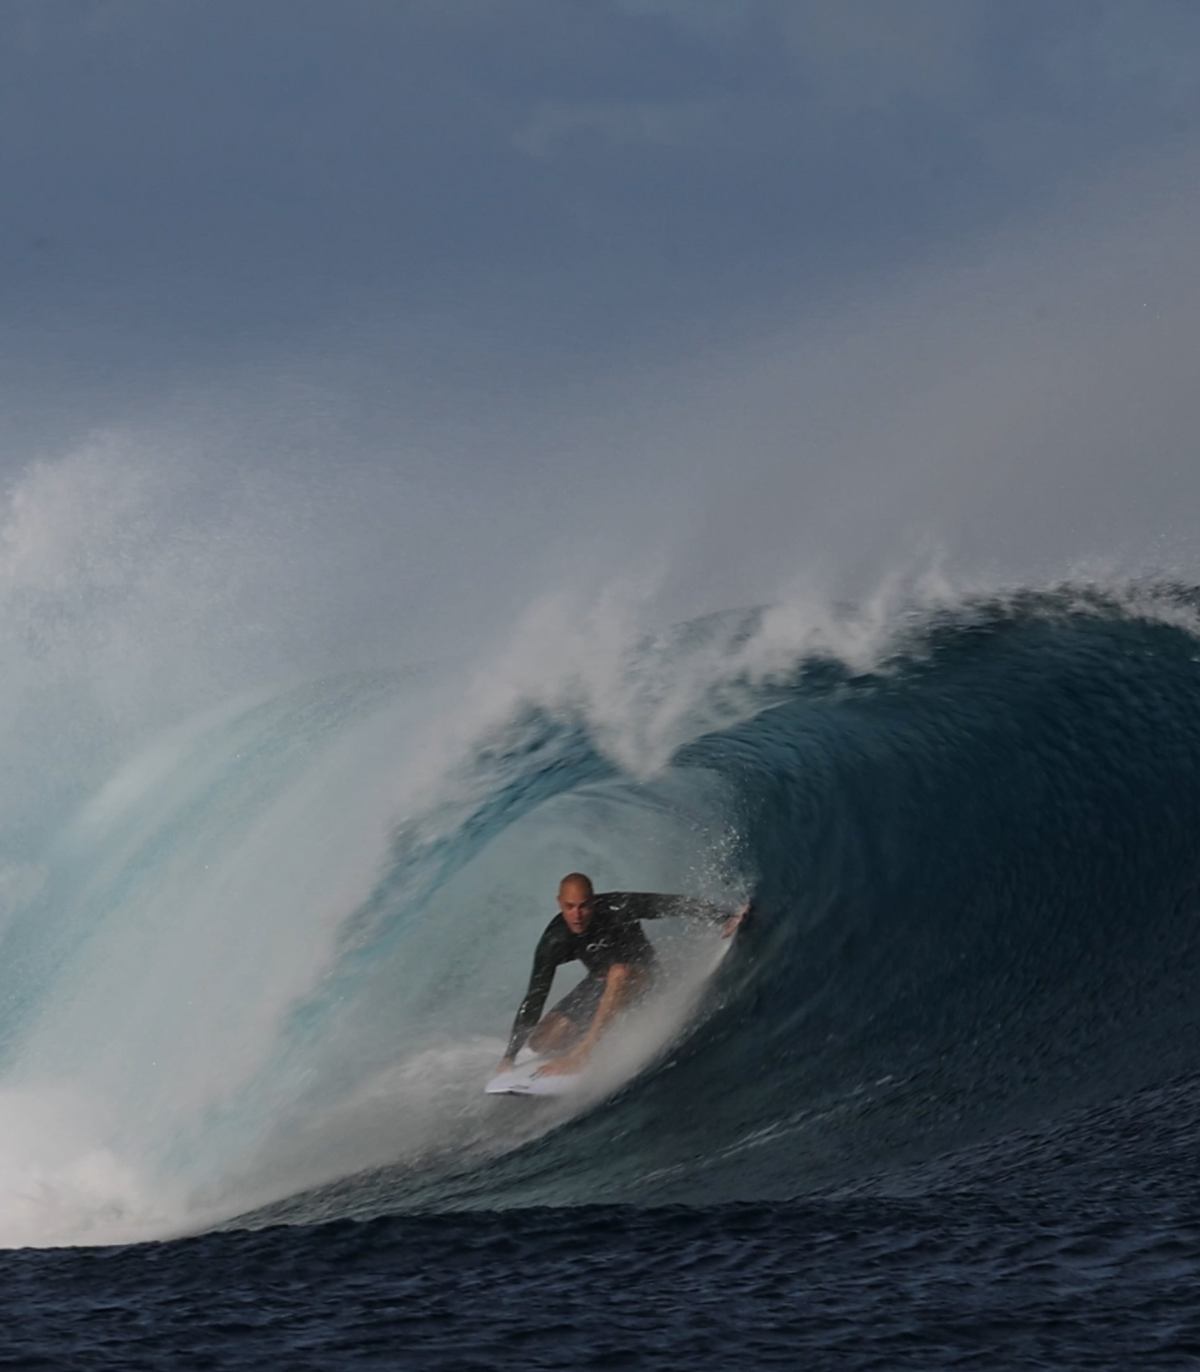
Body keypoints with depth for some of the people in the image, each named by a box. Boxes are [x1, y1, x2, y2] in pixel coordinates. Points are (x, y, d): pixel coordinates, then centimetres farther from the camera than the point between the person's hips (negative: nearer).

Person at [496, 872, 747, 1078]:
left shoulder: (618, 908, -29)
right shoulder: (554, 942, -23)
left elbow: (679, 903, -24)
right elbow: (534, 998, -20)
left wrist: (725, 918, -34)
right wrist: (510, 1055, -23)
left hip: (637, 975, -3)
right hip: (600, 982, 3)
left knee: (618, 972, -41)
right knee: (541, 1040, -11)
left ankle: (582, 1051, -34)